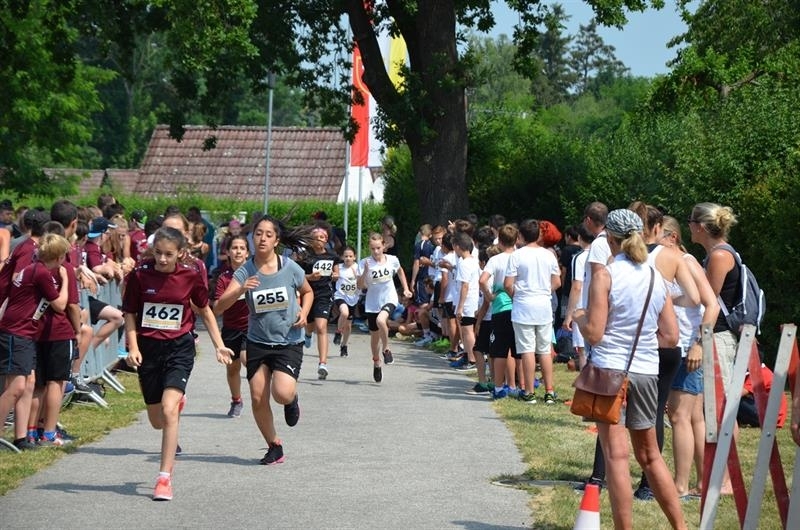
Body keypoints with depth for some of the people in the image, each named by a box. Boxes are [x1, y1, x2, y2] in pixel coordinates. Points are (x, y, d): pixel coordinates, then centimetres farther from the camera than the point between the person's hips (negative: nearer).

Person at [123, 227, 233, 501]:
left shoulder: (191, 275, -6)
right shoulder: (139, 274, -8)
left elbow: (205, 310, 10)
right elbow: (130, 314, 1)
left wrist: (219, 345, 10)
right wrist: (133, 348, -11)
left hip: (179, 347, -2)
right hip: (148, 348, 2)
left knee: (169, 410, -20)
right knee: (156, 421, 11)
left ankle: (165, 478, -14)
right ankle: (177, 402, 51)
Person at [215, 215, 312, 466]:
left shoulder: (290, 268, -7)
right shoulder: (245, 271, -7)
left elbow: (307, 292, 14)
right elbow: (220, 305, -16)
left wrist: (304, 313, -6)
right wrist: (241, 290, -33)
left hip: (288, 342, -2)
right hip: (257, 342, 2)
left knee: (282, 393, -22)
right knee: (258, 398, -1)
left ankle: (292, 399, 17)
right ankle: (274, 446, 21)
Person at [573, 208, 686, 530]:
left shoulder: (606, 276, -9)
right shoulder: (657, 277, 6)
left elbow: (593, 334, -12)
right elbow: (670, 336, 7)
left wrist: (579, 317, 8)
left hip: (609, 369, -5)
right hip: (646, 372, 5)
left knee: (616, 456, -2)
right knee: (650, 455, 17)